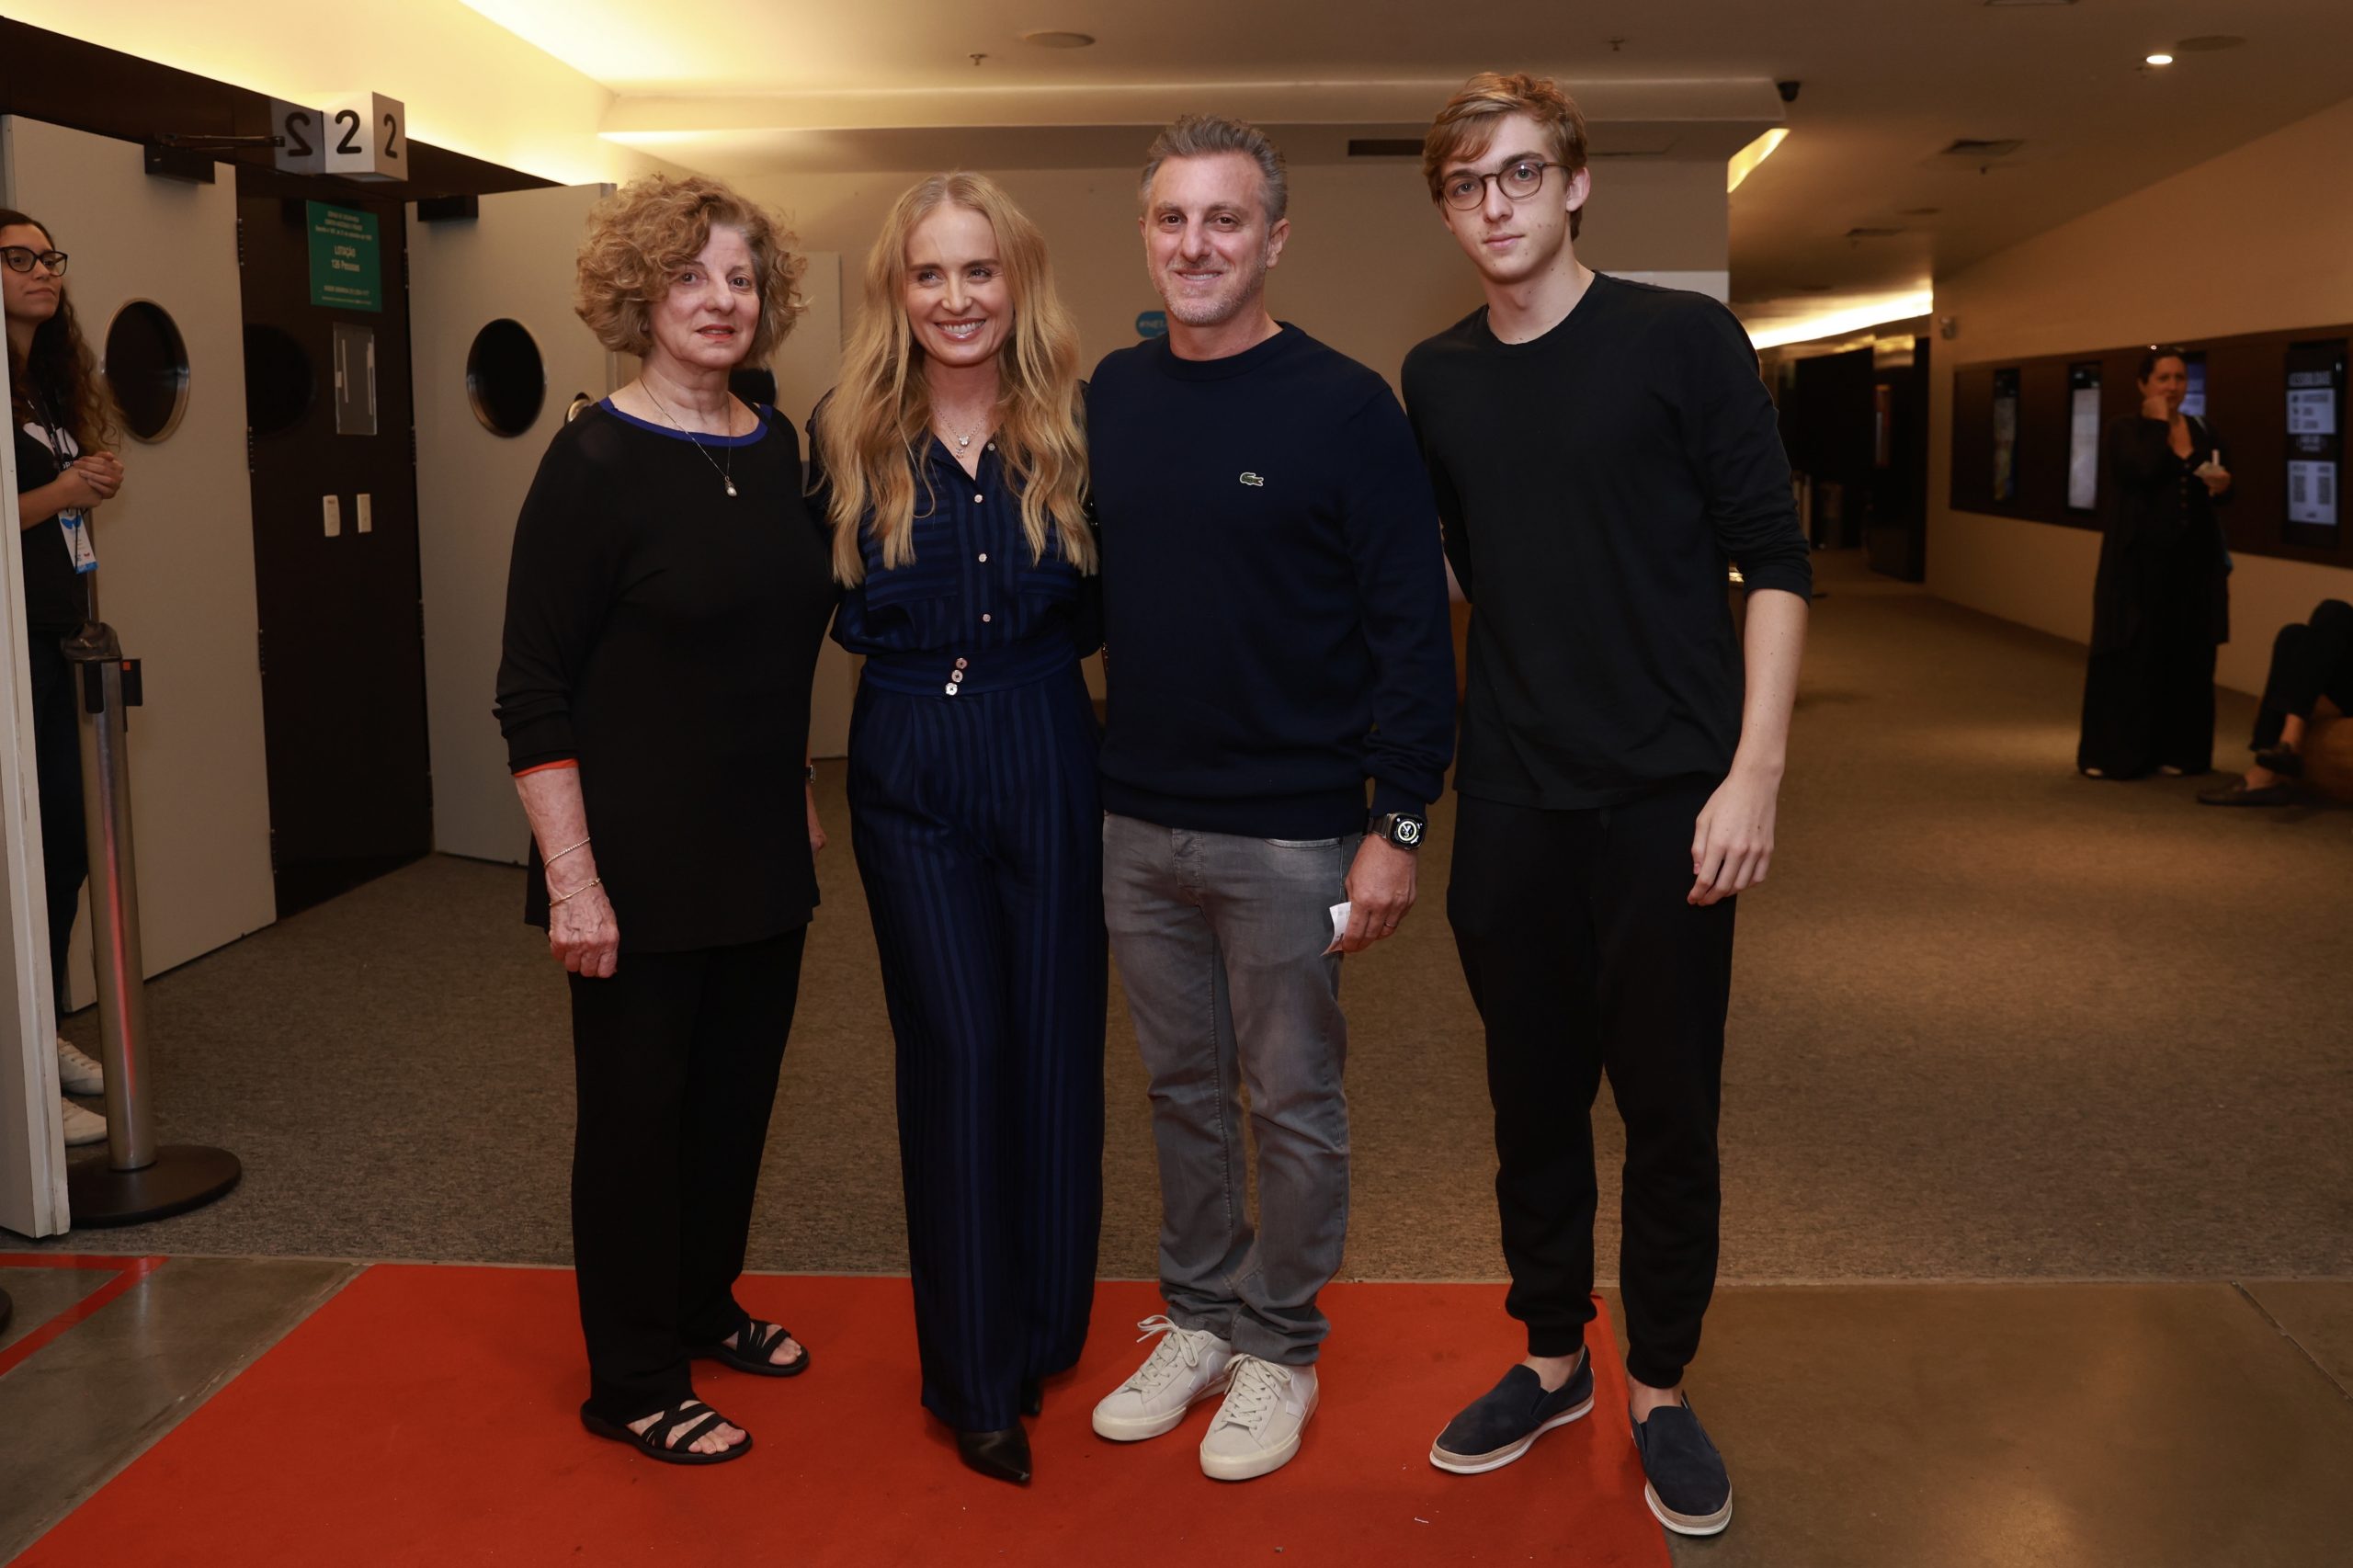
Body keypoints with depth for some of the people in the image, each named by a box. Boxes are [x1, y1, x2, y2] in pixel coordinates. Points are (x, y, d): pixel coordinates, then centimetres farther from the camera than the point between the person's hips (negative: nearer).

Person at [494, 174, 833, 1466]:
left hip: (762, 853, 6)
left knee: (738, 1090, 17)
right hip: (643, 864, -6)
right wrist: (572, 880, -18)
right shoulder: (596, 462, -12)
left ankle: (704, 1307, 38)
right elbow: (534, 695, -14)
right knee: (637, 1108, 6)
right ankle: (632, 1385, 22)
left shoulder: (774, 448, 7)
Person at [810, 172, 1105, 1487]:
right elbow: (828, 610, 10)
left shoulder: (1075, 429, -1)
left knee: (1054, 1046, 6)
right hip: (909, 772, 0)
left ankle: (1043, 1331, 27)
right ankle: (975, 1378, 12)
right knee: (959, 1051, -1)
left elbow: (1105, 606, 4)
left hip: (1051, 761, 1)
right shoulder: (852, 438, 2)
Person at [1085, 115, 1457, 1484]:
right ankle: (1199, 1318, 33)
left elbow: (1413, 626, -11)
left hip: (1288, 836, -5)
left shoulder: (1343, 406, -10)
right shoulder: (1113, 395, 6)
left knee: (1294, 1104, 8)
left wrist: (1397, 826, -14)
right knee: (1183, 1089, 17)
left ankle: (1279, 1344, 26)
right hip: (1139, 822, 5)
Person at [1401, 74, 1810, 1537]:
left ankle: (1661, 1387, 24)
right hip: (1513, 802, 3)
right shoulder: (1437, 379, 8)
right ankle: (1551, 1358, 30)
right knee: (1534, 1098, 13)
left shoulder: (1683, 339, -4)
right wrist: (1413, 782, 6)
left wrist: (1755, 770, -14)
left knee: (1671, 1109, 6)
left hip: (1667, 800, -3)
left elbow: (1776, 563, -6)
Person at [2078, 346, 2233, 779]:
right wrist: (2159, 421, -9)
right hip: (2138, 562, -5)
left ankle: (2177, 751, 13)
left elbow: (2223, 480, 17)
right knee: (2130, 655, -5)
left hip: (2193, 561, 5)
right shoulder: (2123, 431, -2)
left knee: (2186, 657, 5)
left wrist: (2222, 483, -6)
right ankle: (2111, 754, 0)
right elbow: (2145, 469, -21)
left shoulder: (2203, 433, 13)